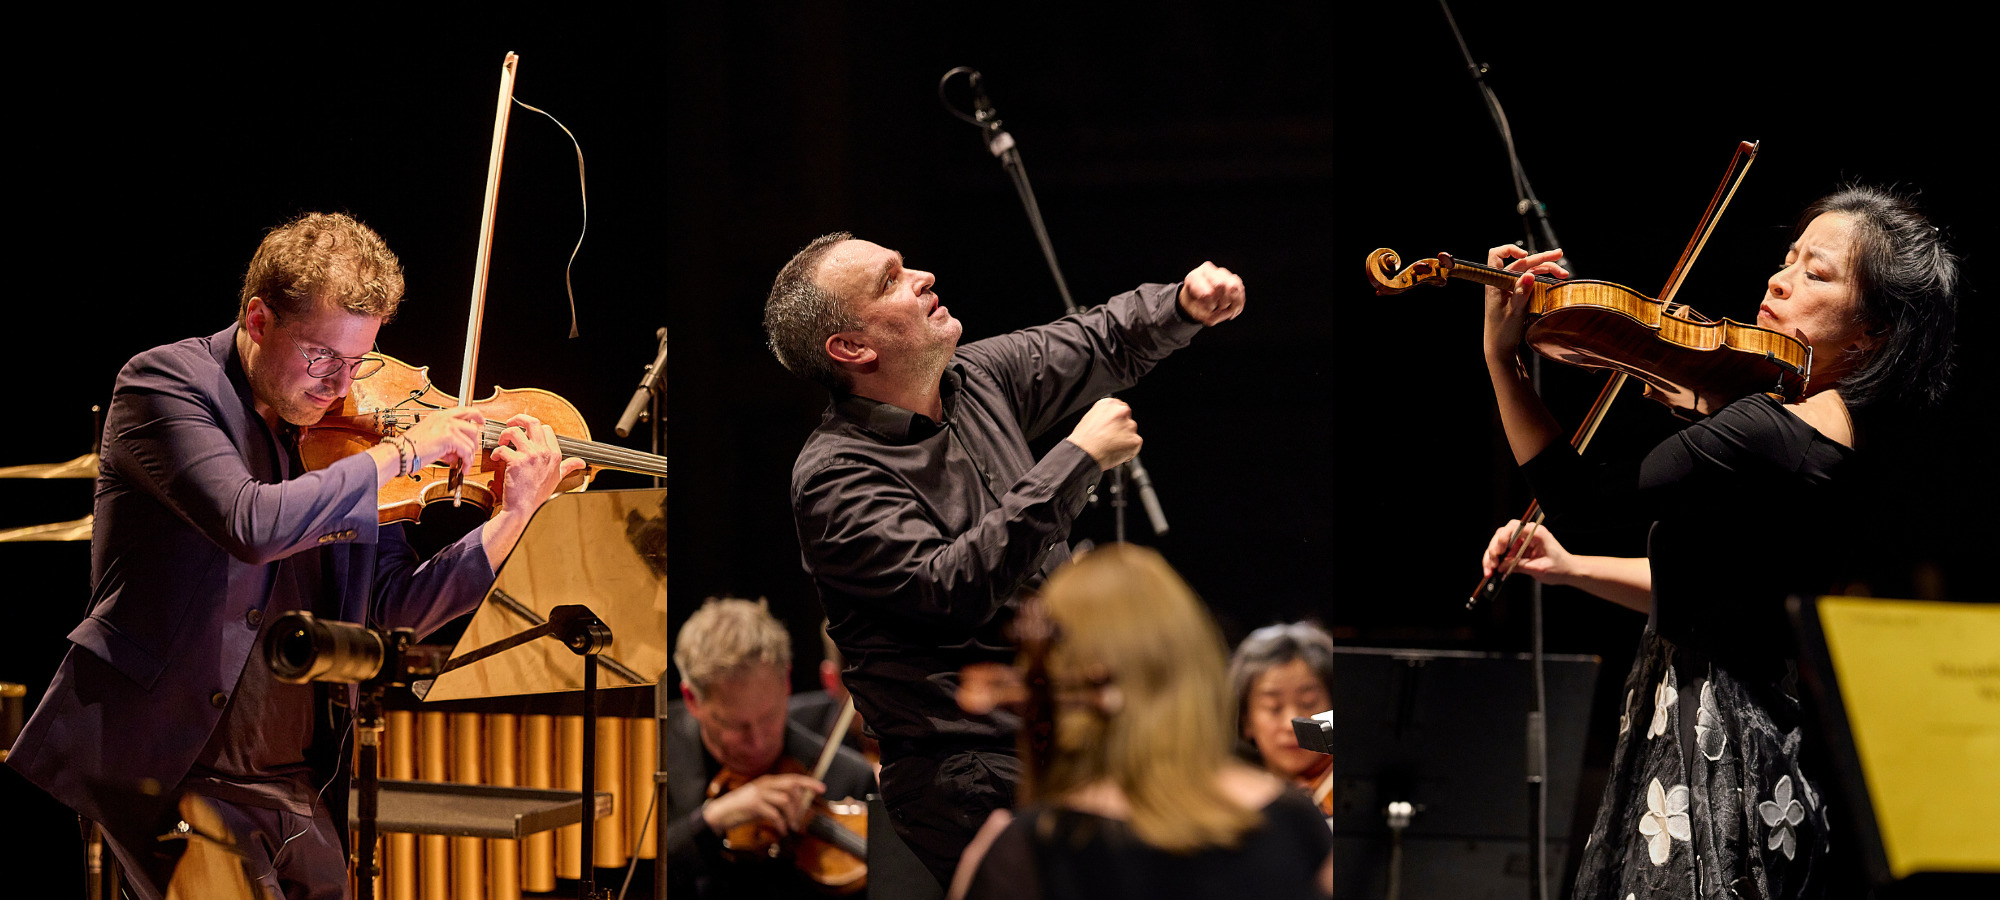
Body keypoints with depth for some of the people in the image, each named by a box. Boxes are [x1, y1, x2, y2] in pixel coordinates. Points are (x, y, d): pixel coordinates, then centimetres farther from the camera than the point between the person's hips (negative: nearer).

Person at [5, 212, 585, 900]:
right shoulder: (164, 384, -9)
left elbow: (395, 607, 7)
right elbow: (253, 524, -26)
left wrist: (517, 515, -5)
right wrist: (401, 453, -18)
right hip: (172, 778, -6)